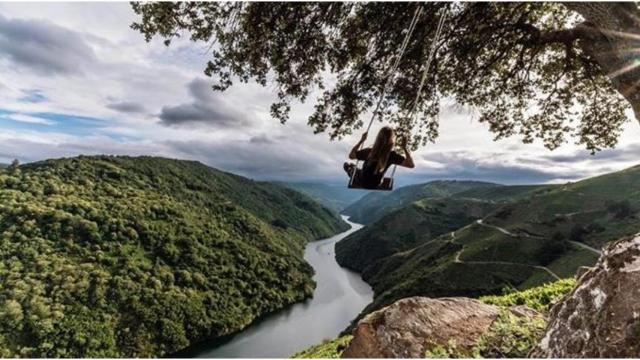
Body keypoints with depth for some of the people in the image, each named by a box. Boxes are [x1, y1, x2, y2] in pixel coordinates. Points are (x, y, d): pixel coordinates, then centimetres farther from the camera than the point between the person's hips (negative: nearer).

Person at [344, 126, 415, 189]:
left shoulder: (369, 152, -30)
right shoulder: (392, 155, -30)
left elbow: (351, 156, -12)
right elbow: (411, 165, -25)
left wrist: (361, 141, -9)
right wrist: (404, 148, -21)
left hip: (361, 182, -2)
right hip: (376, 185, 2)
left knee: (347, 165, 26)